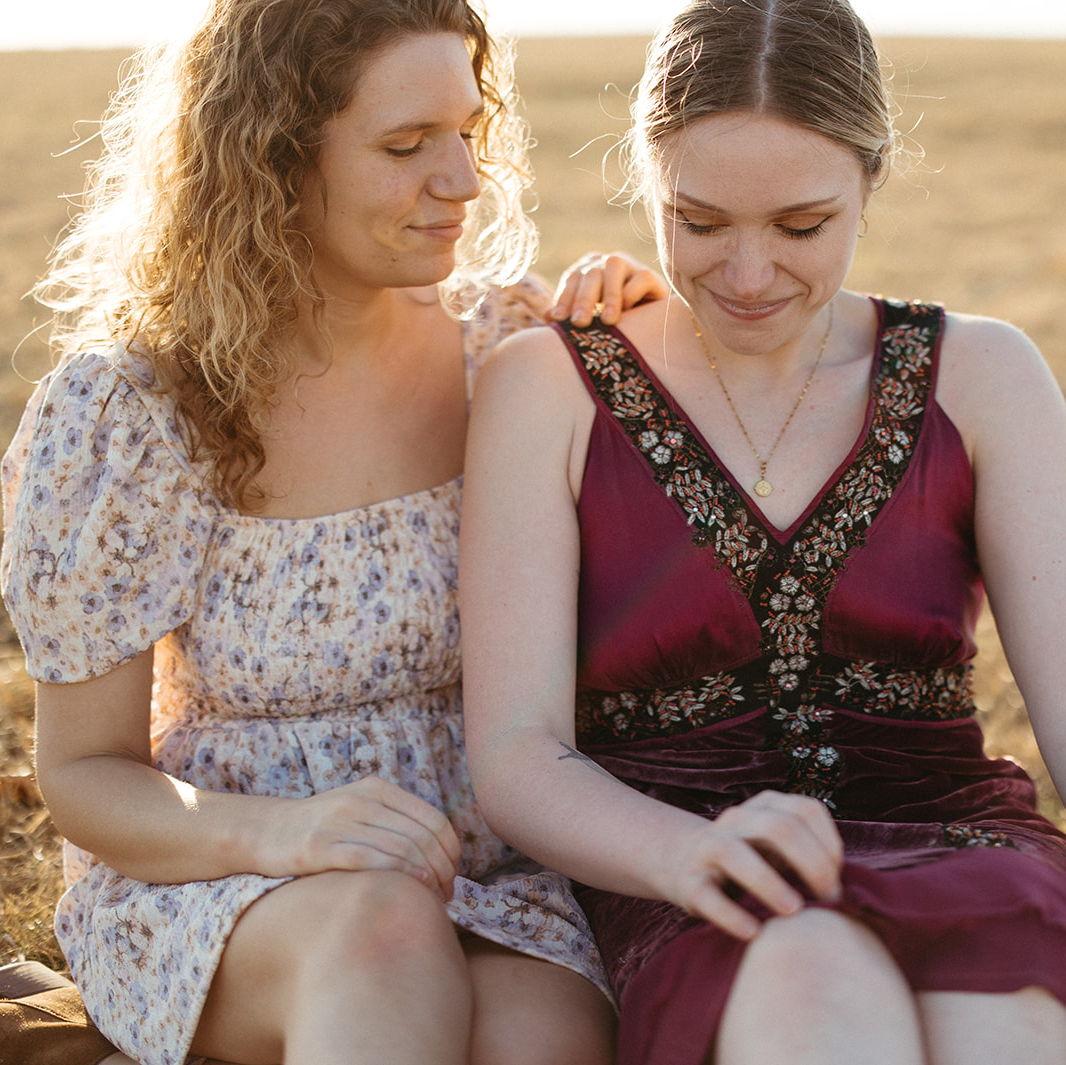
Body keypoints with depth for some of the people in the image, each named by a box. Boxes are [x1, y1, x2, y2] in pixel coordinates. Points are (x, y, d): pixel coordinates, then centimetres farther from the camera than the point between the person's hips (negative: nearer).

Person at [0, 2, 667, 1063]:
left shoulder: (512, 341, 0)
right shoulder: (121, 417, -9)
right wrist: (277, 831, -26)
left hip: (493, 875, 3)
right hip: (205, 880, -2)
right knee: (385, 932, -36)